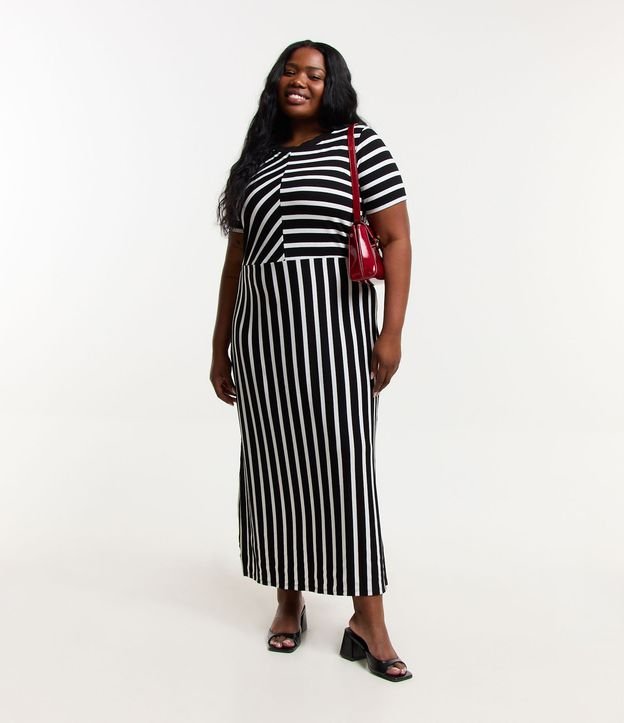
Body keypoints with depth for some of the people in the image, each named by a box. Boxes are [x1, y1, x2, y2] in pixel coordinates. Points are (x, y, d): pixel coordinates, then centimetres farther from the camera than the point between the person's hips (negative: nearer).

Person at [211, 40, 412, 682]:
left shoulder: (361, 147, 3)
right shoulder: (255, 161, 16)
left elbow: (396, 239, -3)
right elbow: (235, 262, 15)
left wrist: (391, 332, -12)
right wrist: (219, 349, 13)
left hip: (333, 326, -4)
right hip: (260, 332, 4)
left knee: (345, 466, -5)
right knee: (273, 465, 7)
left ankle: (368, 620, 3)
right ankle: (289, 602, 22)